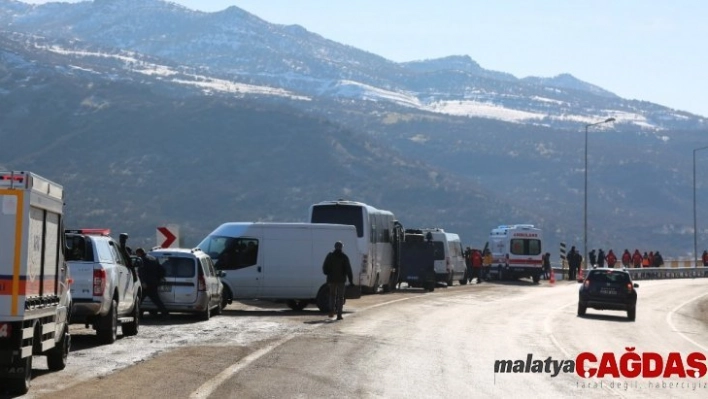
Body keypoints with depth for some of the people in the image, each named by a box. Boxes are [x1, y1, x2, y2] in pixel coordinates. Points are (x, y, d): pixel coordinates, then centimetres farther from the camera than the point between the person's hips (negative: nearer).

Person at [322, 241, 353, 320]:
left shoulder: (330, 256, 2)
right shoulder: (344, 257, -2)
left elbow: (324, 268, 3)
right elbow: (348, 269, -5)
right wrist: (351, 280, -3)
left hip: (332, 279, 1)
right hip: (341, 279, -1)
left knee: (332, 295, 18)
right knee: (340, 297, 4)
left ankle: (331, 310, -1)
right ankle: (339, 315, -2)